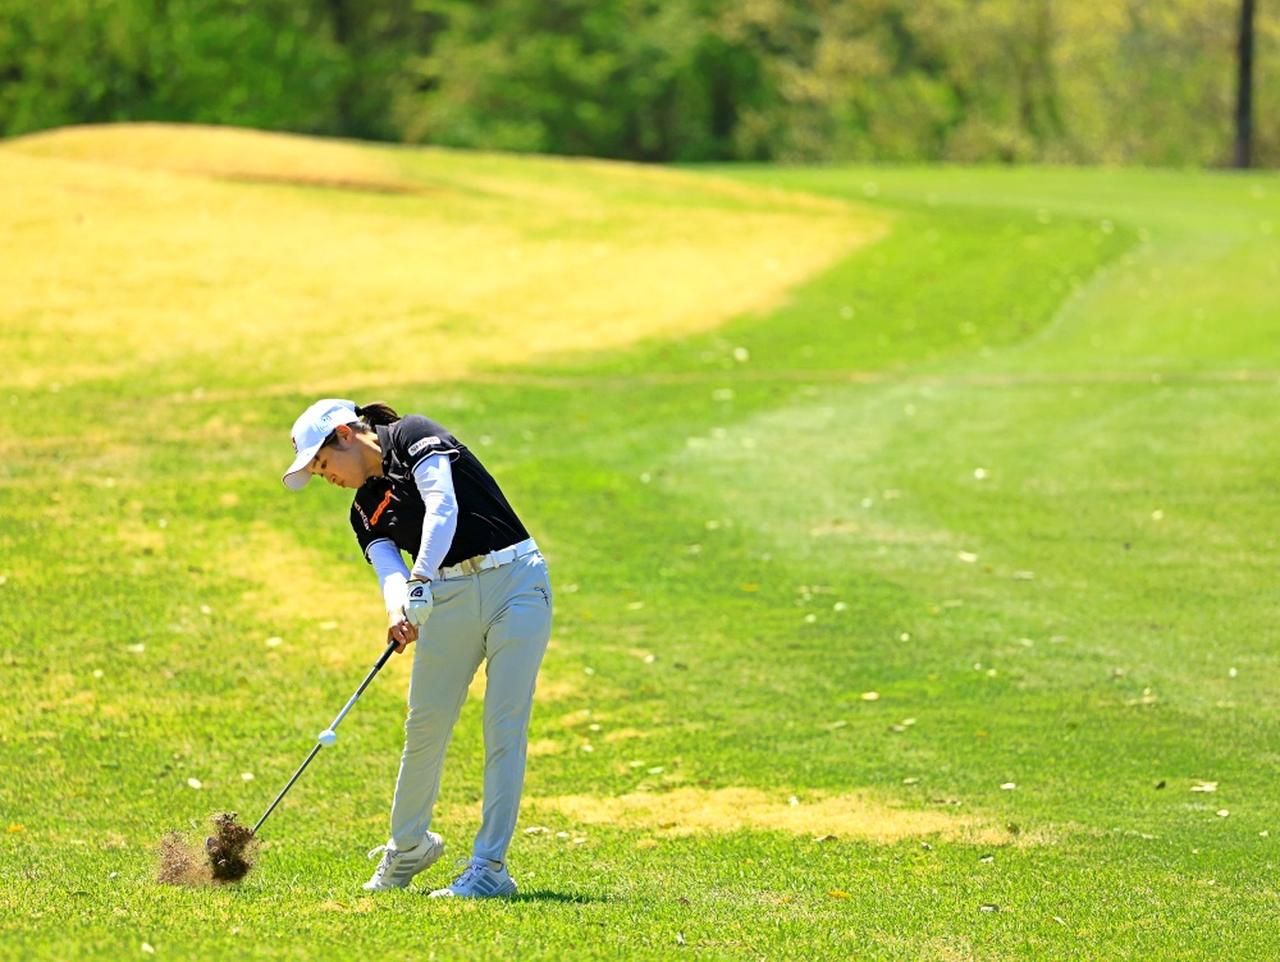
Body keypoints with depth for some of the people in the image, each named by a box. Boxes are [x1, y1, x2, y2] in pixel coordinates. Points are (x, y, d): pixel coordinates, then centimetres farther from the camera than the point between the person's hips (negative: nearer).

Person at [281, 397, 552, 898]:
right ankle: (407, 848, 25)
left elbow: (442, 507, -18)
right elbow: (389, 570, -3)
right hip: (448, 597, 6)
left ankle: (490, 867, -10)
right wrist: (399, 611, -26)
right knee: (424, 726, 5)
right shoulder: (365, 510, 15)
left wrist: (420, 585, -29)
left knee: (505, 728, -9)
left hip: (514, 579, -6)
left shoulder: (412, 436, -3)